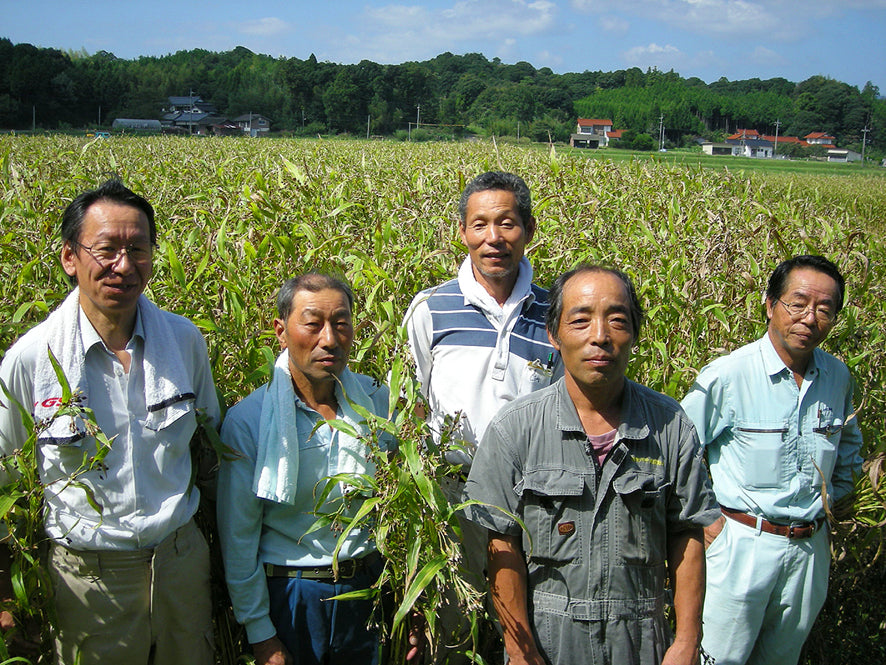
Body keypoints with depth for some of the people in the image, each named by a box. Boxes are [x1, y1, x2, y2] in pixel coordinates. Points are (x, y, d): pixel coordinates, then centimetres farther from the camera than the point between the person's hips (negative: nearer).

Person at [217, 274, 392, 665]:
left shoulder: (379, 402, -3)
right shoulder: (248, 420, -13)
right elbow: (237, 537, -8)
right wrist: (259, 633, -7)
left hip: (370, 587, 3)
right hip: (289, 595, -3)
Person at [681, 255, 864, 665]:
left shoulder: (838, 378, 2)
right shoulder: (727, 375, -15)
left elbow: (849, 445, 22)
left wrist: (830, 498, 12)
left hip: (810, 549, 5)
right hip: (740, 542, -5)